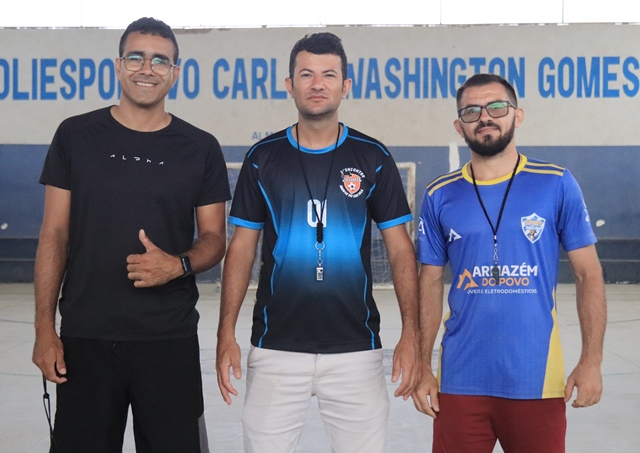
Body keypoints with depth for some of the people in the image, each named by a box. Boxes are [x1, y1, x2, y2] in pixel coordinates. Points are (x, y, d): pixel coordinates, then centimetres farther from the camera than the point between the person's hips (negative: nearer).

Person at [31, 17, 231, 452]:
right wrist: (45, 327, -3)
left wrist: (178, 265, -15)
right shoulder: (76, 136, 2)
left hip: (171, 337, 0)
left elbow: (214, 238, 7)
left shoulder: (200, 148, 3)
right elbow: (54, 234, 2)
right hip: (85, 337, 0)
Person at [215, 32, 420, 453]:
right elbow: (242, 247, 5)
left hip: (356, 348, 0)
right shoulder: (263, 158, 3)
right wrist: (227, 334, -2)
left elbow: (400, 248, 3)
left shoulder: (374, 158, 2)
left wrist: (411, 334, -6)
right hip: (276, 348, 1)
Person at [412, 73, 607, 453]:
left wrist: (591, 361, -6)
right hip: (461, 380, 1)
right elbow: (431, 283, 7)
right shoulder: (440, 196, 3)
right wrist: (423, 366, 3)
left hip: (536, 378, -1)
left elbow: (589, 273, 0)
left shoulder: (557, 184, -2)